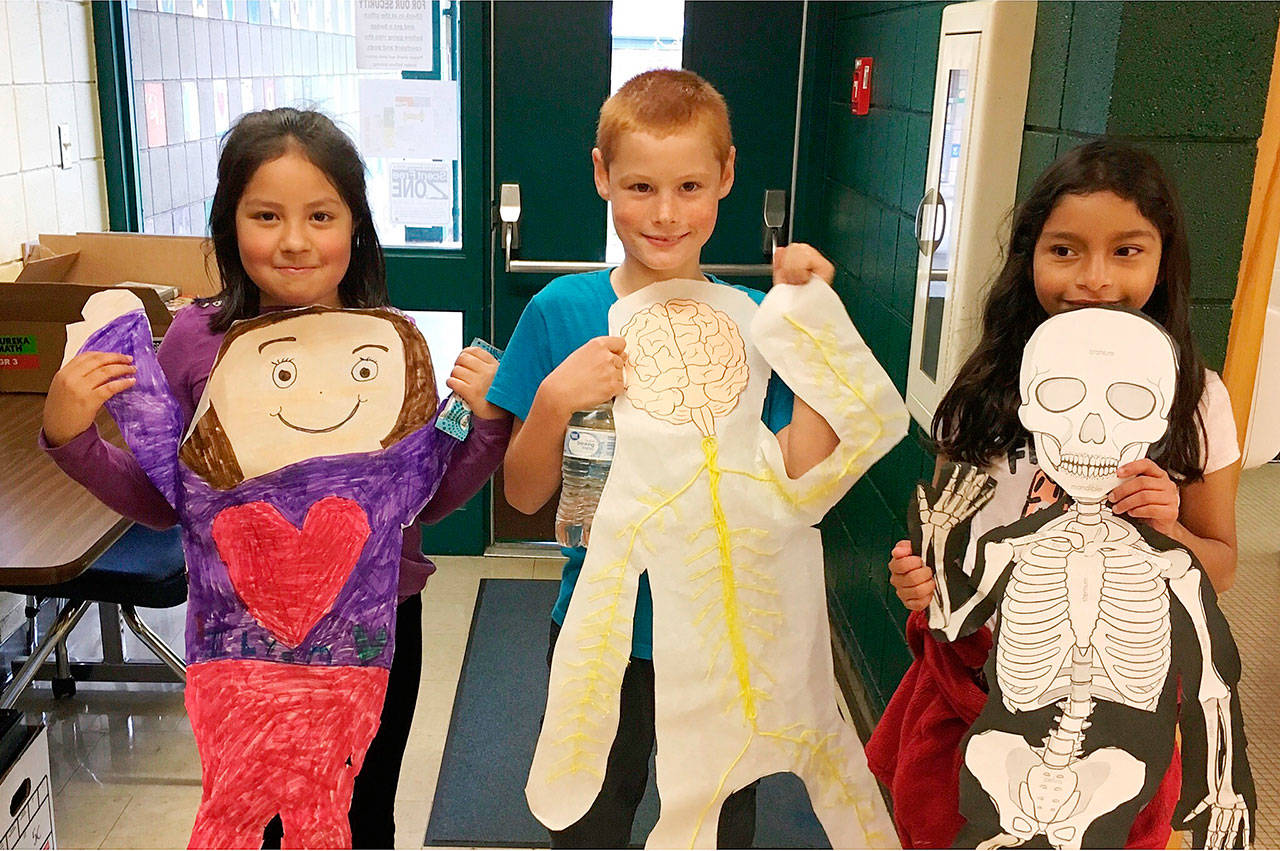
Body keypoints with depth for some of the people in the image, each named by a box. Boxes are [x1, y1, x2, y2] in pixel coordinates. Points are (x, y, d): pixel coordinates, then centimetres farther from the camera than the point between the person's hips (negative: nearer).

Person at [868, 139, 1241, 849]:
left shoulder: (1192, 398, -8)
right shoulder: (990, 389, -5)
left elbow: (1219, 569, 0)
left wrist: (1166, 531, -22)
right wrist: (921, 576, -14)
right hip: (971, 675, 2)